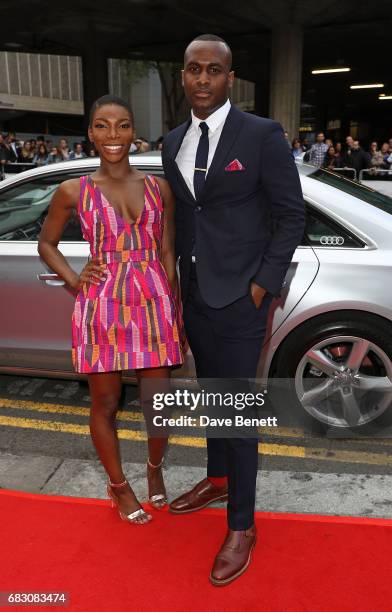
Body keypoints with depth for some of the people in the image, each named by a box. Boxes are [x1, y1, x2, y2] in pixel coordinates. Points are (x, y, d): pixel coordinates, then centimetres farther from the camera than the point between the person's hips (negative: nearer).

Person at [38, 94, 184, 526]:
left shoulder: (158, 188, 5)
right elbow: (46, 243, 14)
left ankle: (155, 468, 40)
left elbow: (167, 254, 8)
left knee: (158, 404, 8)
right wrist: (75, 282, -1)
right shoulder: (74, 191, 0)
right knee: (105, 405, 11)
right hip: (101, 307, -1)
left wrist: (175, 313, 7)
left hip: (154, 303, 2)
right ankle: (118, 485, 36)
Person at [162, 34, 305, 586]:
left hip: (239, 297, -6)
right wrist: (175, 279, 9)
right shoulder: (173, 142, 10)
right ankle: (218, 479, 42)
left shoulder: (262, 135, -8)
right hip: (194, 293, 6)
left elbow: (291, 215, -7)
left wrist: (262, 287, -11)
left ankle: (241, 526, 18)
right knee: (213, 396, 20)